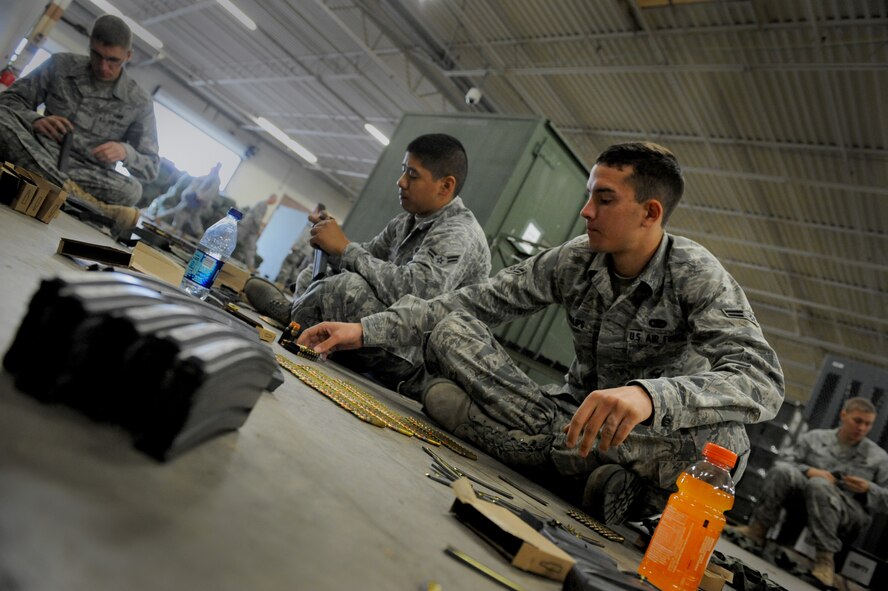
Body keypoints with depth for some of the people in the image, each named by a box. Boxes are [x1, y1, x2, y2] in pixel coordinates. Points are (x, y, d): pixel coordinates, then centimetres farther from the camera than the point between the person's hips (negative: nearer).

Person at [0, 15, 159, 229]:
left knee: (131, 190, -33)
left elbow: (151, 167, 0)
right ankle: (80, 198, -40)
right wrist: (35, 119, -15)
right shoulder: (61, 65, 4)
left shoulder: (139, 103, 0)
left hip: (90, 174, -2)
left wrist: (125, 152, -23)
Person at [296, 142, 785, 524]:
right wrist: (367, 330, -13)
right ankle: (593, 475, -22)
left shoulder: (697, 276, -17)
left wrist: (649, 395, -51)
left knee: (722, 443, -39)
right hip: (574, 408, 4)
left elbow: (763, 381, -31)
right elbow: (477, 303, -5)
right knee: (449, 332, -14)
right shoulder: (576, 259, -4)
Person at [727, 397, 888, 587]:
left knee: (818, 485, -36)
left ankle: (825, 559, -33)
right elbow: (783, 460, 5)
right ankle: (758, 529, -25)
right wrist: (808, 470, -12)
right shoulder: (814, 438, 13)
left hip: (849, 512, -2)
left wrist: (868, 489, -10)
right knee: (782, 470, -29)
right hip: (805, 497, 2)